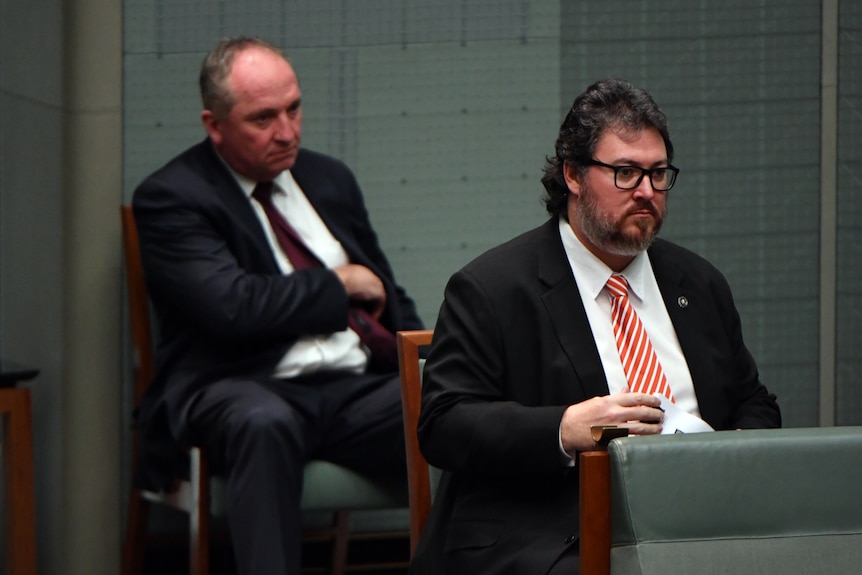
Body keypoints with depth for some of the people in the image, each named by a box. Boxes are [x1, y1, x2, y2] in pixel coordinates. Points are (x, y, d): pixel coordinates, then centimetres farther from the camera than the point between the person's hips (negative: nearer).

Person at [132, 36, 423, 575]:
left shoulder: (330, 179, 21)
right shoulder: (170, 199, -1)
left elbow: (389, 299, 27)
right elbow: (235, 308, -16)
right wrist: (340, 284, -2)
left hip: (360, 388, 5)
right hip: (243, 390, -5)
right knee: (265, 425, -42)